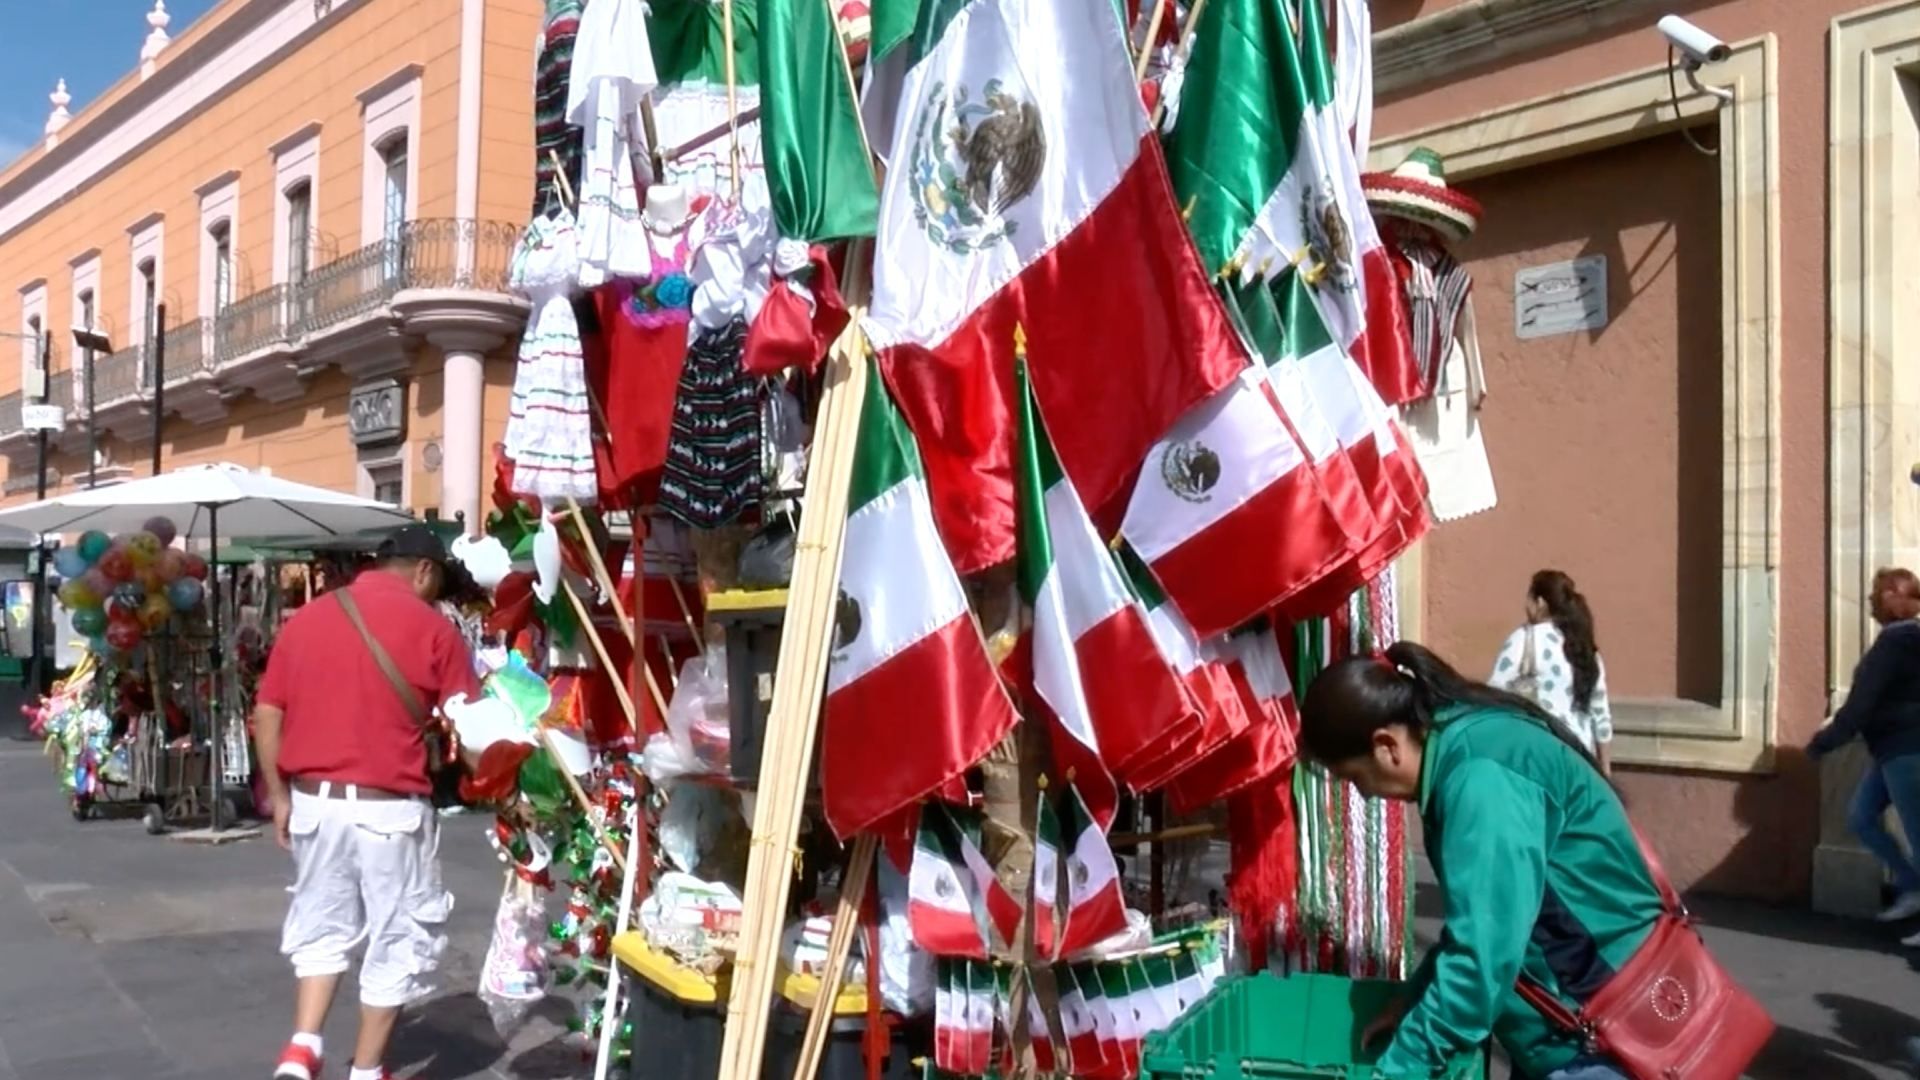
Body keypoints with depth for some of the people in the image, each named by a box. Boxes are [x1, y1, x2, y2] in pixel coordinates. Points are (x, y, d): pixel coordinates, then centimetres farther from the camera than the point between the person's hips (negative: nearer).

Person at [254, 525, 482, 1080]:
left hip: (314, 800, 5)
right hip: (389, 808, -4)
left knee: (322, 926, 22)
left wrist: (280, 795, 15)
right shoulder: (431, 626, -6)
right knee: (398, 939, 11)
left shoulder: (306, 617, 7)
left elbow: (266, 715, 7)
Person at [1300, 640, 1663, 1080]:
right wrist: (1415, 1003, 11)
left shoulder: (1482, 777, -26)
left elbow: (1484, 951, -29)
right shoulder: (1466, 750, 4)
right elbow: (1478, 919, 15)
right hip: (1564, 1018, 10)